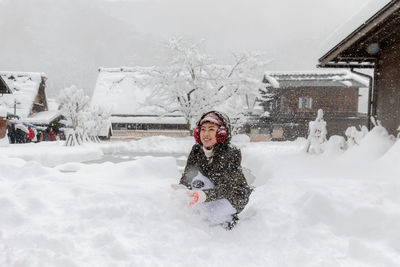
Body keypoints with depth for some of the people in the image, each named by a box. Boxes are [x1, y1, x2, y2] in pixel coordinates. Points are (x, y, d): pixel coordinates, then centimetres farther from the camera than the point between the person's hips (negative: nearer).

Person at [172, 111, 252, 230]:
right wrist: (182, 187, -39)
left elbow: (228, 187, -35)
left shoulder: (233, 153, -27)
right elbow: (186, 176, -14)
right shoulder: (196, 150, -13)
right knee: (198, 180, -26)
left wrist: (205, 195, -52)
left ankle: (230, 220, 4)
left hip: (236, 195, -4)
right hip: (214, 188, 4)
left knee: (215, 214, -31)